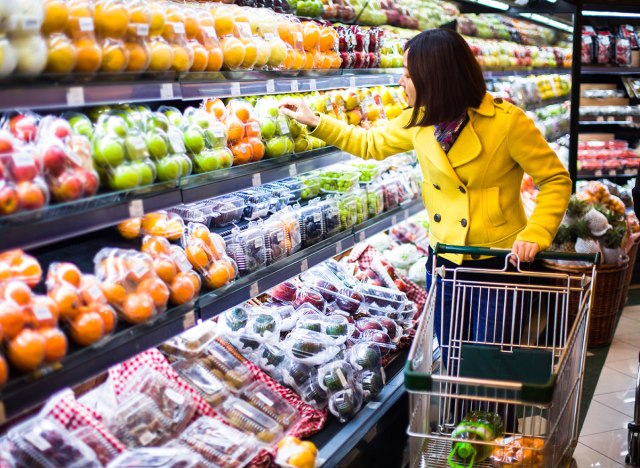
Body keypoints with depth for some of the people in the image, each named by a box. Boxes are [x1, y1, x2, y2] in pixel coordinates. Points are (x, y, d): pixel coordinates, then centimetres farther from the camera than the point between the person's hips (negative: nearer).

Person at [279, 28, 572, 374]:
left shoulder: (506, 121, -19)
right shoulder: (419, 120, -1)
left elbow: (555, 180, -11)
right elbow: (371, 144, 16)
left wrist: (535, 234, -24)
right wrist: (315, 121, 13)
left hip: (499, 264, -5)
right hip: (444, 261, 5)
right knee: (452, 365, 16)